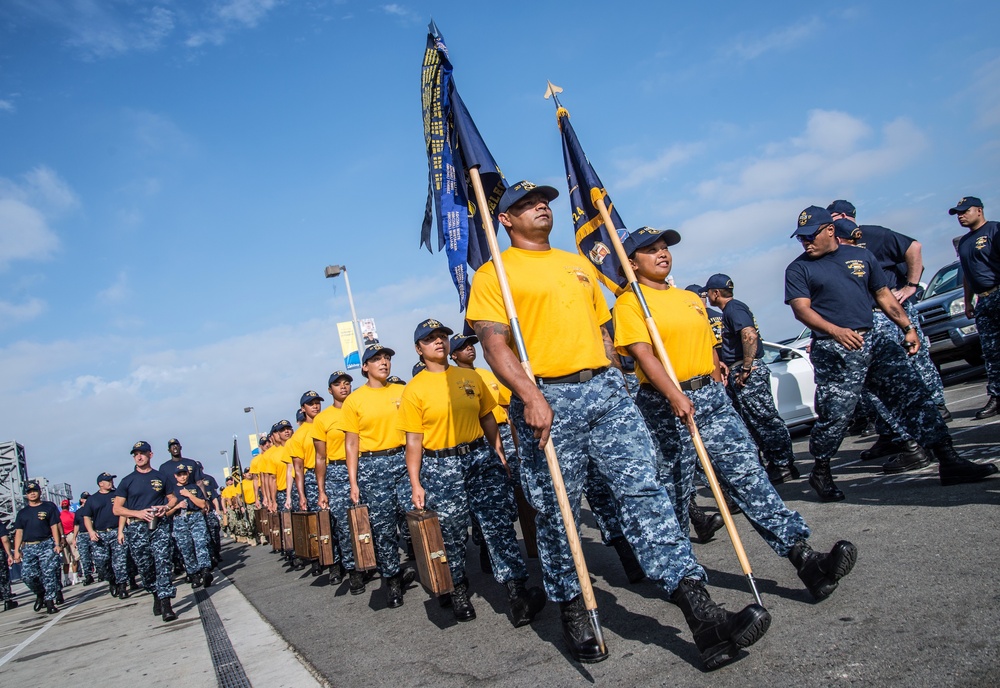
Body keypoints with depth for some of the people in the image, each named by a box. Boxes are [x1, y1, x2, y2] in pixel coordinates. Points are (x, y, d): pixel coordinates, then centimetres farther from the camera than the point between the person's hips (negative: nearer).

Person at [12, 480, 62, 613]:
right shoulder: (22, 513, 17)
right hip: (28, 548, 3)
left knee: (49, 574, -10)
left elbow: (54, 526, 2)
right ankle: (40, 594, 20)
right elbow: (18, 532, 13)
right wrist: (16, 551, 2)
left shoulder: (49, 507, 7)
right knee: (27, 575, -6)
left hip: (47, 545, -3)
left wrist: (57, 544, -8)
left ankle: (49, 601, -4)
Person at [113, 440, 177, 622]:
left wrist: (165, 507, -3)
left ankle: (166, 603, -19)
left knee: (163, 562, -15)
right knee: (144, 567, 4)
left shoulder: (160, 477, 10)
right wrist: (139, 513, -10)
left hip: (159, 526, -1)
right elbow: (117, 509, 5)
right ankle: (156, 596, 27)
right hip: (136, 528, 1)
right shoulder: (127, 481, 8)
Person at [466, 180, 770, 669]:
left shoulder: (579, 263, 23)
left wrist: (613, 384, 17)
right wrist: (530, 396, -21)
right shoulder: (493, 274, 4)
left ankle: (703, 616, -8)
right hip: (546, 399, -4)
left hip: (606, 390, 4)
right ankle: (573, 614, 22)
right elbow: (494, 344, -8)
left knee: (643, 490, -6)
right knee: (557, 513, 4)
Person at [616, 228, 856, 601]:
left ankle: (806, 559, -7)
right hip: (666, 405, -5)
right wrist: (675, 396, -31)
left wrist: (720, 386, 20)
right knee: (672, 491, 4)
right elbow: (643, 354, -18)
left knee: (748, 473, -3)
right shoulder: (629, 303, -4)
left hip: (713, 395, 6)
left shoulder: (690, 298, 18)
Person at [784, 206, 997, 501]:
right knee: (834, 414, -6)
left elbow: (883, 295, 20)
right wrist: (836, 331, -27)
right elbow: (801, 309, -11)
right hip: (833, 351, -4)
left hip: (874, 341, 5)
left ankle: (949, 462, 5)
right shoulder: (798, 269, 1)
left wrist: (907, 327, 11)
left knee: (913, 395, -1)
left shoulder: (860, 255, 15)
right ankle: (820, 472, 13)